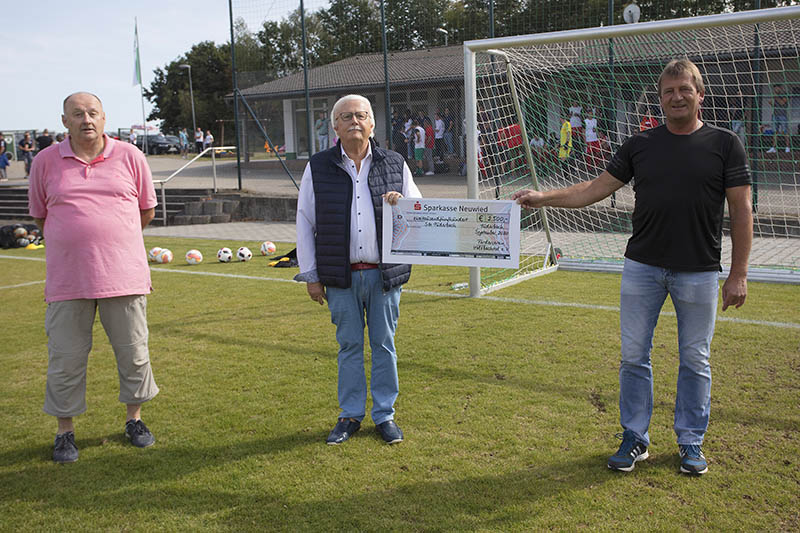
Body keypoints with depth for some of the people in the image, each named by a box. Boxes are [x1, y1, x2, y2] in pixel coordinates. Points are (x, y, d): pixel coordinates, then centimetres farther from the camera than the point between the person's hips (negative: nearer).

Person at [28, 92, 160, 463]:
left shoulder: (130, 157, 3)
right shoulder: (46, 161, 4)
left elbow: (146, 211, 12)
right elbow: (40, 216, 15)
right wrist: (79, 241, 13)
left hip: (123, 275, 0)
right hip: (67, 280, 0)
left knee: (133, 353, 8)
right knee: (66, 358, 6)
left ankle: (134, 419, 29)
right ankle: (65, 432, 23)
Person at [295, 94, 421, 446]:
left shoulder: (395, 165, 7)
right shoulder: (318, 168, 4)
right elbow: (305, 223, 5)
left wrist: (401, 205, -12)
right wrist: (310, 275, 2)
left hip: (385, 273, 1)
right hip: (342, 275, 0)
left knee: (384, 344, 7)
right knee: (349, 345, 8)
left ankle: (385, 414, 21)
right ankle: (350, 415, 22)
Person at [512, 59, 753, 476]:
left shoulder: (724, 144, 0)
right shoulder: (640, 145, 7)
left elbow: (742, 212, -1)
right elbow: (595, 189, 8)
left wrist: (738, 274, -6)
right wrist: (541, 198, -2)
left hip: (698, 271, -2)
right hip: (642, 267, 2)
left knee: (695, 360, 9)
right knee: (633, 356, 6)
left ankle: (691, 441, 25)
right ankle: (634, 438, 21)